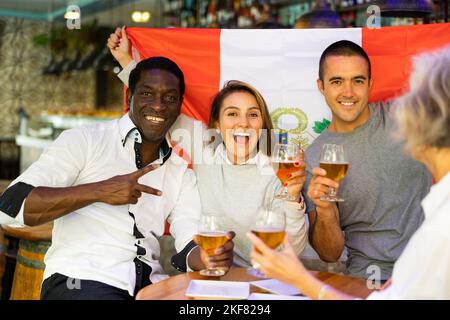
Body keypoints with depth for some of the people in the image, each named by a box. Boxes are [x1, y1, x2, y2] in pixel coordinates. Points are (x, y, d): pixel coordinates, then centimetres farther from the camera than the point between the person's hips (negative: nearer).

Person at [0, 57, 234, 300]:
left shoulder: (182, 173, 17)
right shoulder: (84, 141, 1)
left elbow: (189, 248, 5)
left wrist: (209, 256, -20)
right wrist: (98, 191, -17)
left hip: (150, 285, 4)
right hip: (81, 280, -4)